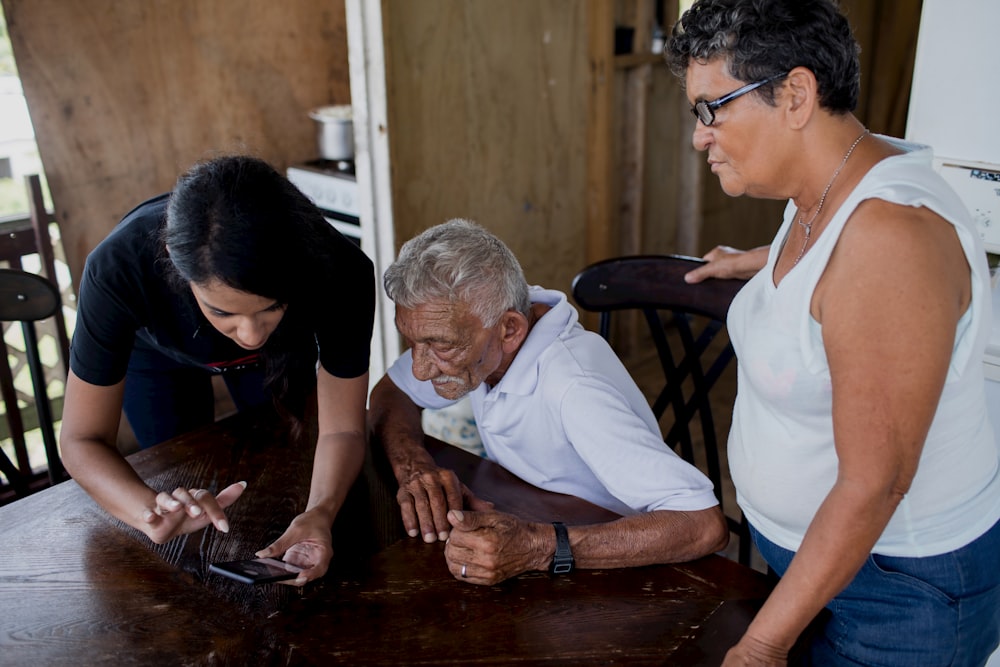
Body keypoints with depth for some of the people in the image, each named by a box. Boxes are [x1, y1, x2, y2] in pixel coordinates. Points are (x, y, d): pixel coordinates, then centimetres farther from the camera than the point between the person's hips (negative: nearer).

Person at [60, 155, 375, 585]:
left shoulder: (340, 272, -44)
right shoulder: (119, 269, -46)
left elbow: (343, 429, -33)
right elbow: (83, 440, -35)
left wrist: (320, 512, -54)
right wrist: (153, 513, -56)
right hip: (158, 349, 0)